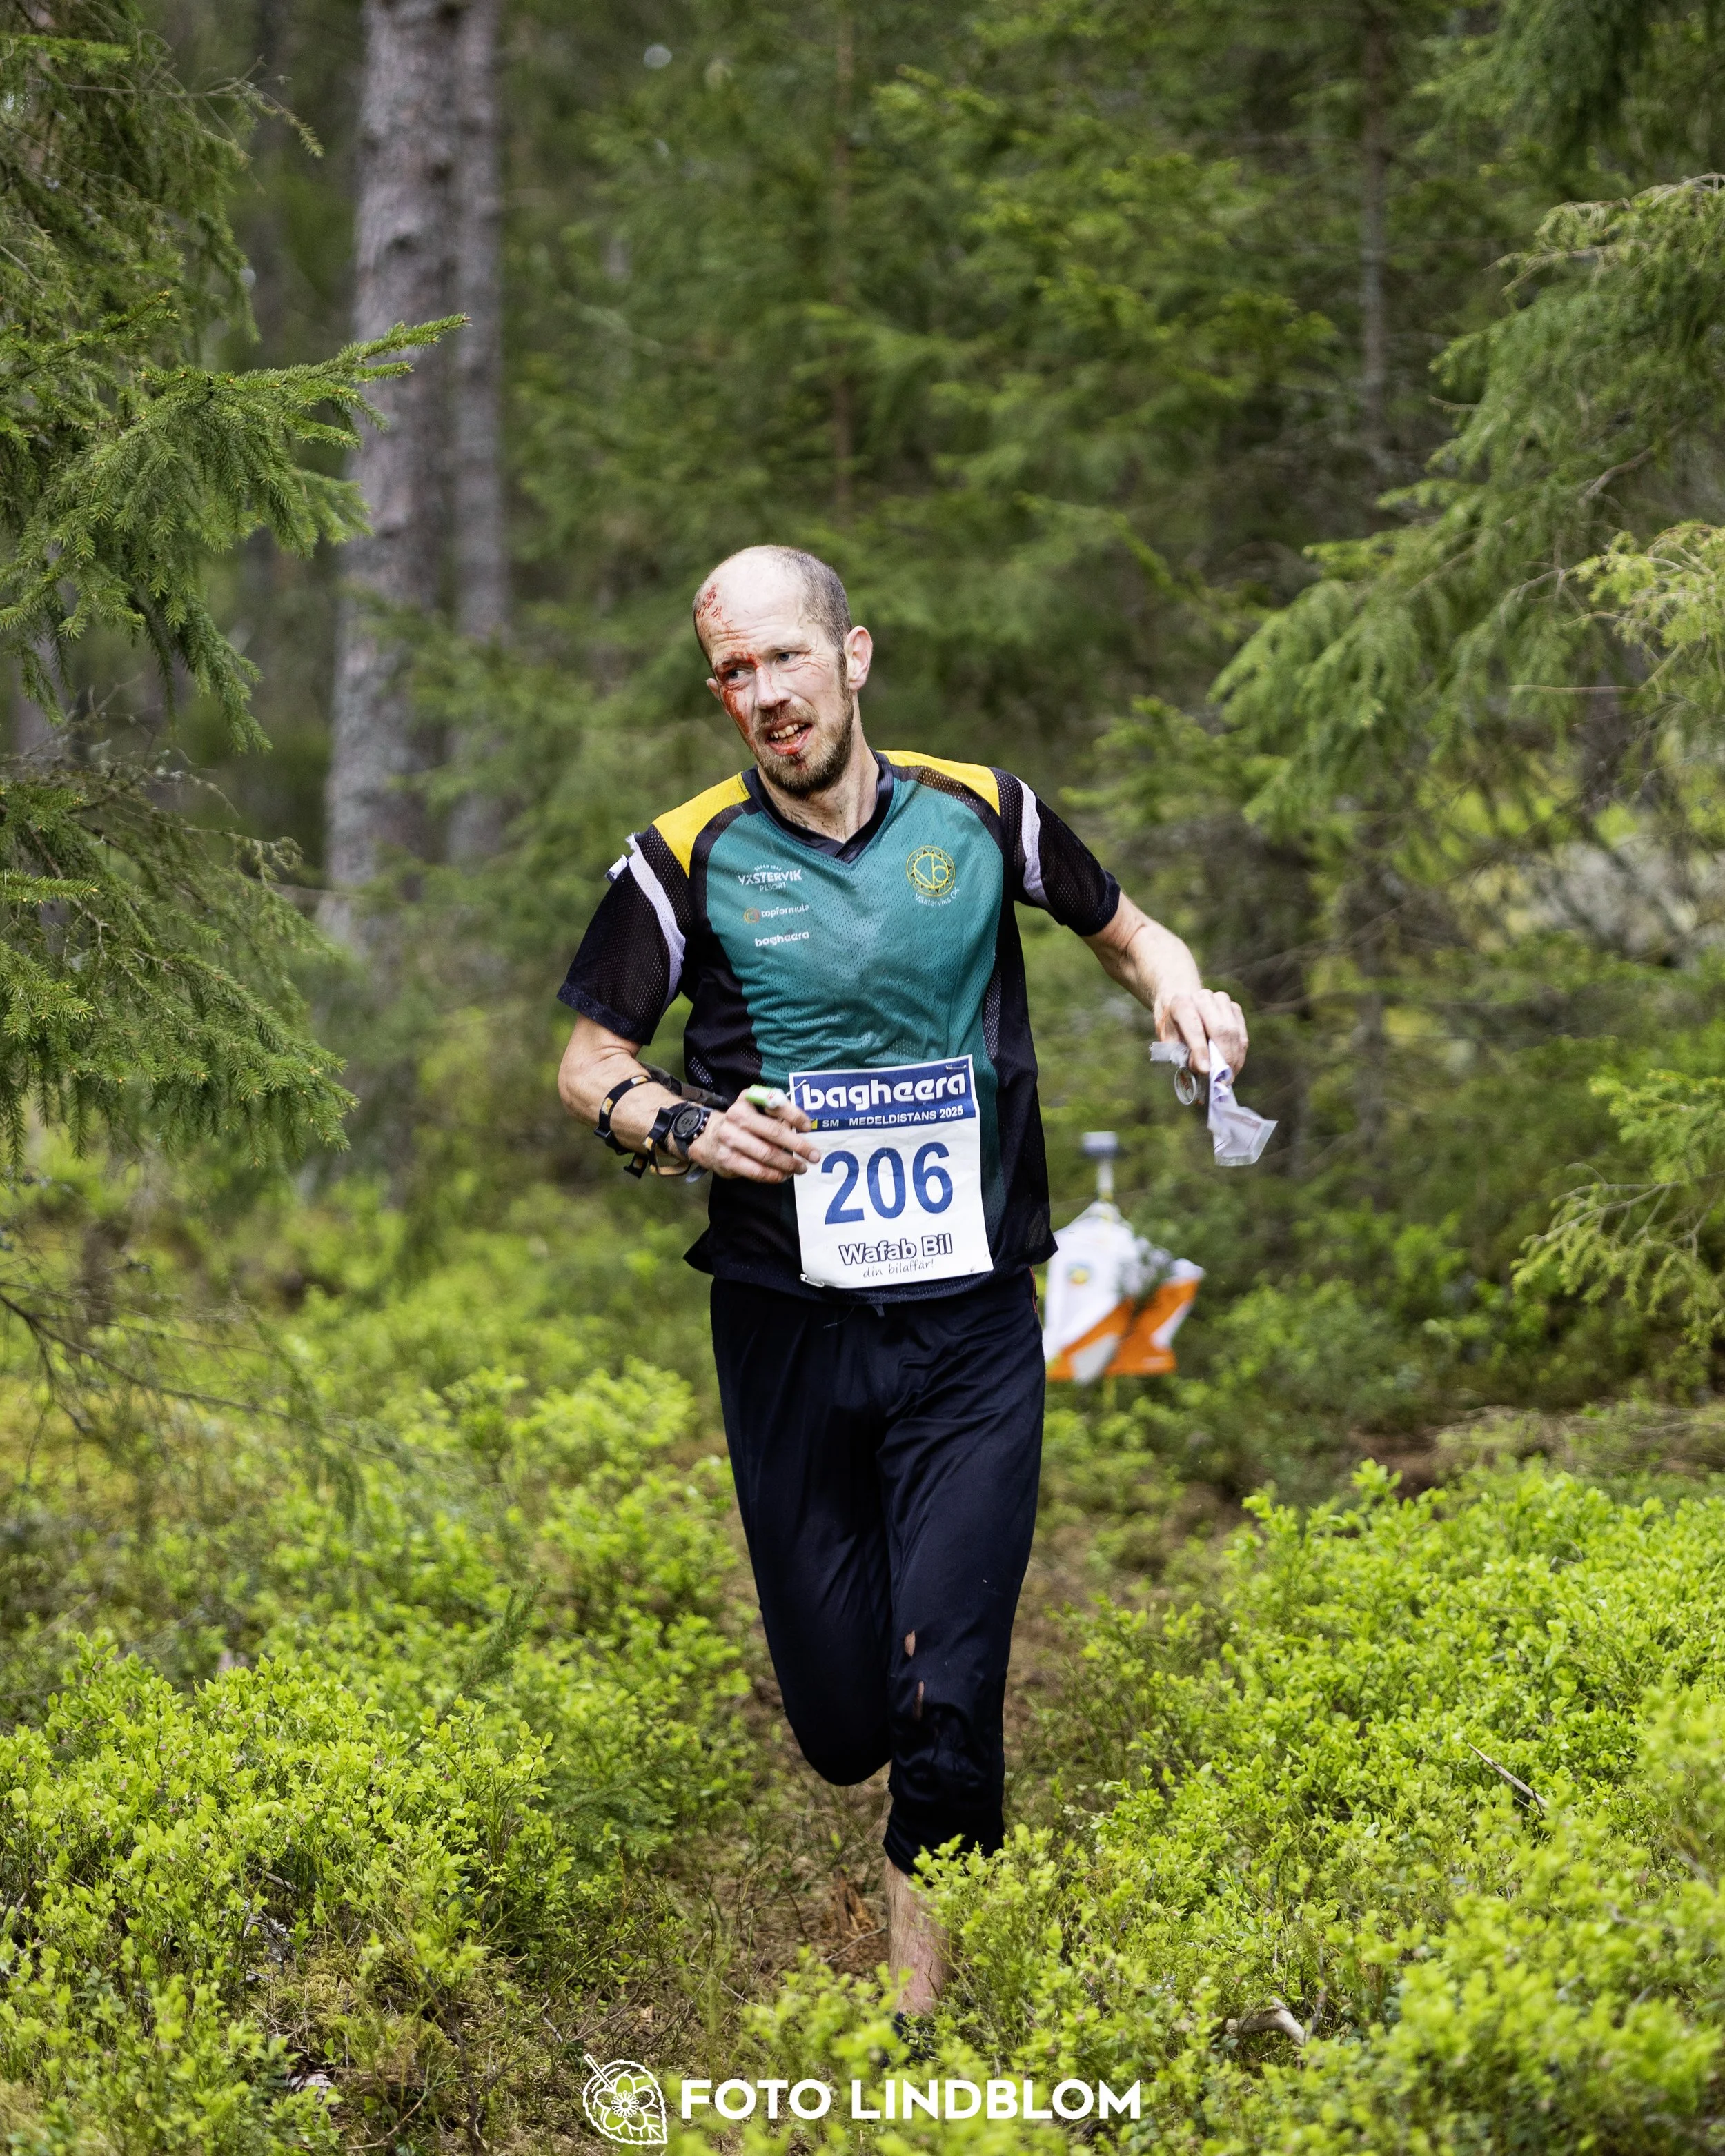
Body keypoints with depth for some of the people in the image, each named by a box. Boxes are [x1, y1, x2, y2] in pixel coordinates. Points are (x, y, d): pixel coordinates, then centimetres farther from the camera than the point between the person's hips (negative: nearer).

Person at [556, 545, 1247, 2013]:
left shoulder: (979, 814, 3)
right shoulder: (689, 859, -1)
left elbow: (1121, 927, 20)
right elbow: (588, 1065, 7)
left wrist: (1179, 989, -2)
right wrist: (683, 1127, -13)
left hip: (971, 1326, 0)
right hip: (788, 1329, 0)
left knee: (947, 1703, -9)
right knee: (841, 1721, 4)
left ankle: (922, 1973, 14)